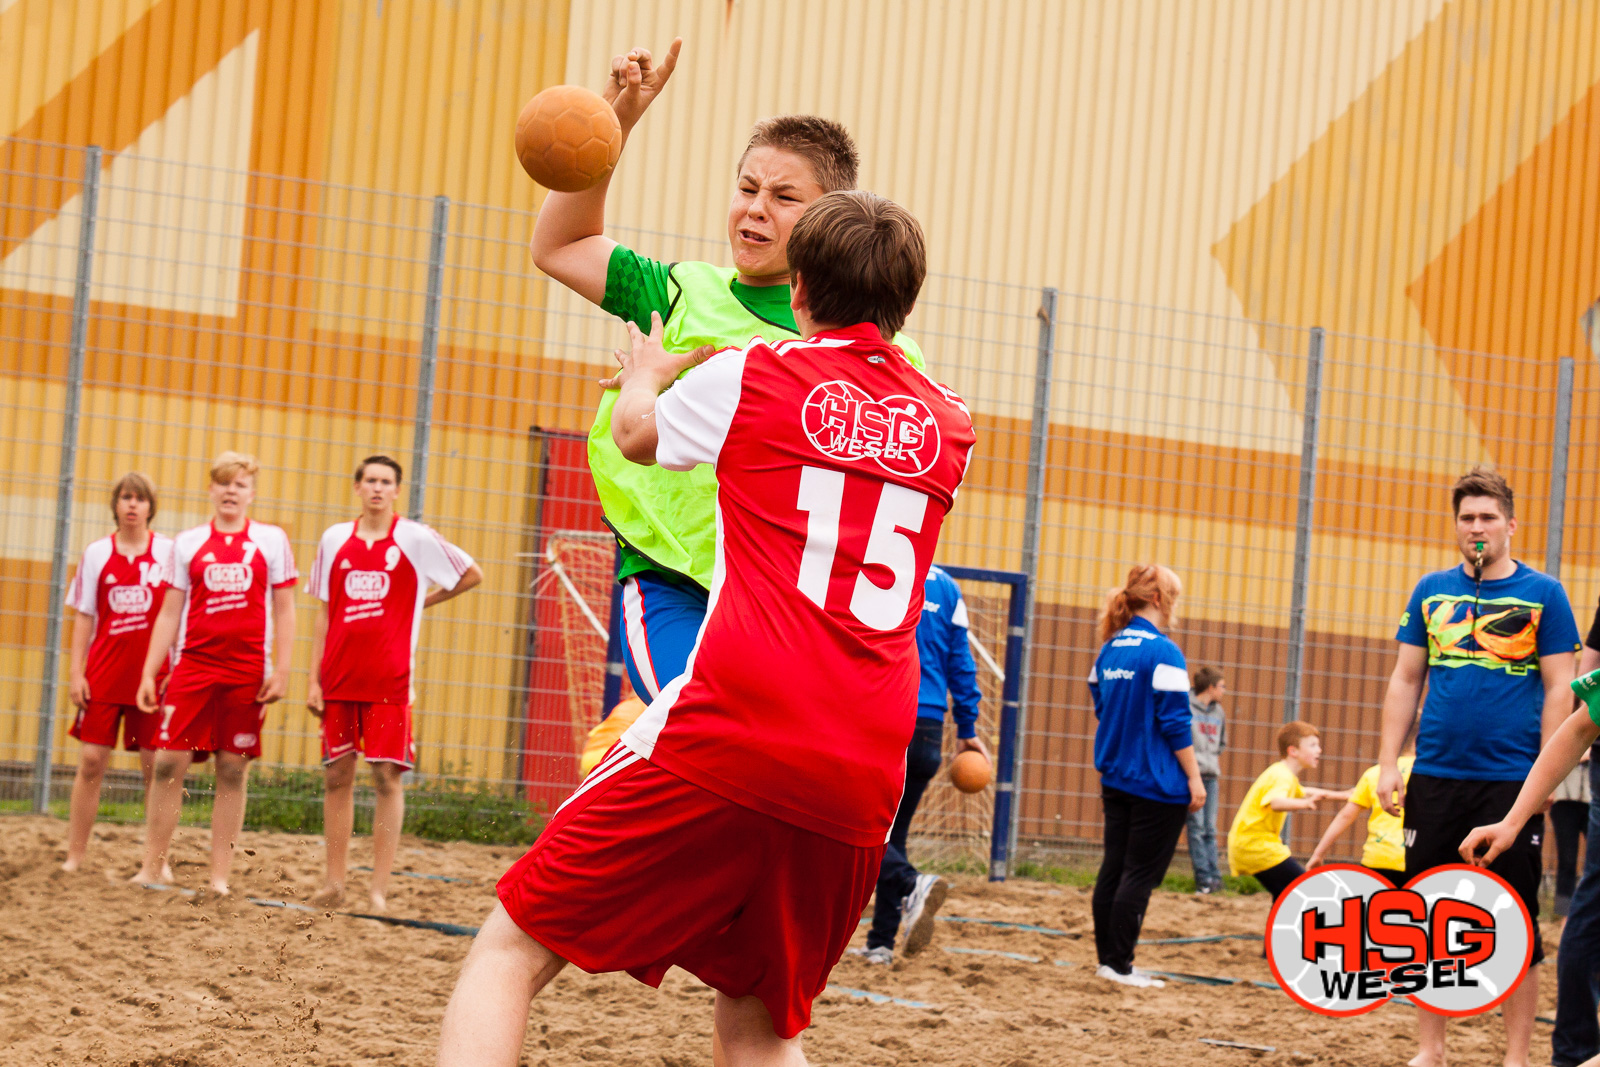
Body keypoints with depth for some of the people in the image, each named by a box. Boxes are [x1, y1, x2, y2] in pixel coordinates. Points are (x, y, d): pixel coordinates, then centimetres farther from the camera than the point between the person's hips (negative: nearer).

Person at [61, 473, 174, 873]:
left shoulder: (168, 552, 3)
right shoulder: (97, 553, 6)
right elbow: (83, 616, 7)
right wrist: (76, 672, 1)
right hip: (104, 673, 1)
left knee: (156, 766, 0)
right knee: (91, 762, -2)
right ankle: (74, 858, 3)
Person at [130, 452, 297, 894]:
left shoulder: (272, 540, 6)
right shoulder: (187, 543, 10)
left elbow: (284, 611, 5)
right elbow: (170, 614, 10)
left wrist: (281, 671, -3)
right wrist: (148, 673, 5)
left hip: (247, 671, -1)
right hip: (194, 665, 1)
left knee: (233, 771, 1)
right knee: (167, 762, -5)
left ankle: (220, 875, 7)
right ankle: (152, 868, 2)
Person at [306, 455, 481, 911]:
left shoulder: (415, 539, 0)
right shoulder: (334, 539, 9)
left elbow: (472, 575, 10)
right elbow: (324, 614, 11)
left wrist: (422, 600, 7)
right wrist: (314, 679, 6)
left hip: (389, 681, -3)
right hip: (338, 680, 3)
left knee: (388, 777, -6)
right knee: (337, 775, 5)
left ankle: (379, 887, -4)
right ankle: (334, 882, 12)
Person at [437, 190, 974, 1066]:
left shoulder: (751, 376, 7)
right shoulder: (948, 426, 16)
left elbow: (635, 433, 28)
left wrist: (645, 375, 50)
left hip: (726, 739, -4)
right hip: (859, 788, 5)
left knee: (509, 952, 2)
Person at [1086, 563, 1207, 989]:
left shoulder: (1109, 651, 8)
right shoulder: (1163, 652, -15)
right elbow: (1175, 725, -15)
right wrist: (1194, 778, -9)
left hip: (1116, 779, 8)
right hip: (1157, 785, -7)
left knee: (1114, 868, 11)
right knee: (1140, 874, -2)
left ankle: (1107, 958, 15)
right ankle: (1120, 966, -1)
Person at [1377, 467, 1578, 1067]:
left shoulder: (1542, 594, 0)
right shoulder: (1432, 592, 10)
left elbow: (1559, 690, -1)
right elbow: (1406, 680, 12)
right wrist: (1388, 765, 4)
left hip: (1511, 783, -3)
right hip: (1435, 779, 3)